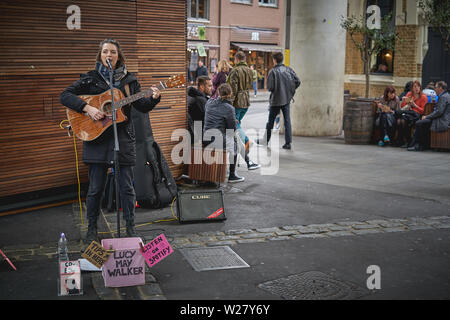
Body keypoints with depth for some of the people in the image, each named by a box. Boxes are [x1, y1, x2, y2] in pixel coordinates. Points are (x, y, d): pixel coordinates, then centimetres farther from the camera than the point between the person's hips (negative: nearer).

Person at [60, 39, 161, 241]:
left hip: (123, 138, 2)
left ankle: (130, 227, 16)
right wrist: (88, 108, -16)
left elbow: (142, 106, 9)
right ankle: (92, 228, 19)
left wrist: (153, 99, -12)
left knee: (127, 186, 4)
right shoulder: (91, 79, 4)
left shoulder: (129, 80, 9)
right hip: (97, 137, -1)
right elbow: (65, 96, -3)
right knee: (96, 187, 3)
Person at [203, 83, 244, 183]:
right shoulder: (229, 108, -11)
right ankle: (232, 176, 24)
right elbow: (233, 129, -5)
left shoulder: (209, 103, 6)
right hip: (218, 141, -6)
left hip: (206, 140, 6)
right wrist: (235, 122, 18)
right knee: (234, 146, 23)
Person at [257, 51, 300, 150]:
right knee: (287, 121, 7)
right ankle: (288, 143, 5)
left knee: (270, 121, 10)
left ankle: (265, 140, 21)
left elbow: (270, 87, -18)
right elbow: (297, 81, -3)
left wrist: (271, 89, 5)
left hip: (276, 100, -4)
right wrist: (291, 91, 8)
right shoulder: (289, 70, -1)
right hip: (287, 99, 4)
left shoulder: (273, 71, -14)